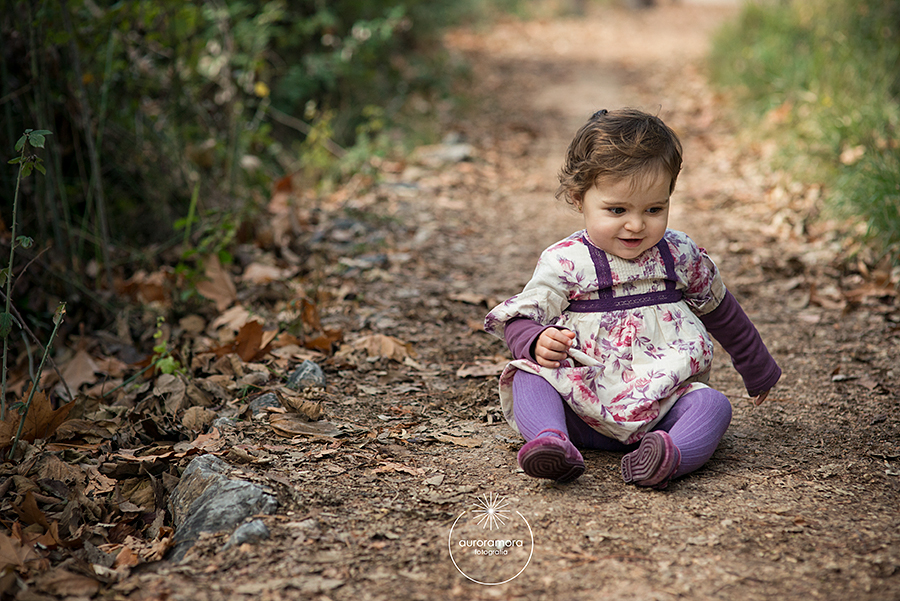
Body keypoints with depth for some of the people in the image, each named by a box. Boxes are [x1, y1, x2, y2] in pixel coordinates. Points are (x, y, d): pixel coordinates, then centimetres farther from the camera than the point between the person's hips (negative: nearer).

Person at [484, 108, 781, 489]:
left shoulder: (681, 257, 7)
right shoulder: (564, 263, -4)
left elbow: (720, 311, 23)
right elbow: (519, 318, -4)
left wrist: (758, 370, 34)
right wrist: (538, 344, -29)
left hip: (660, 406, 2)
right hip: (581, 407, -1)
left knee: (712, 404, -25)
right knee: (528, 378, -24)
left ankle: (674, 454, -52)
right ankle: (552, 442, -49)